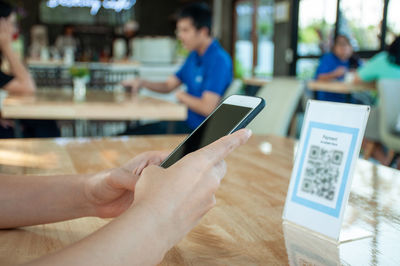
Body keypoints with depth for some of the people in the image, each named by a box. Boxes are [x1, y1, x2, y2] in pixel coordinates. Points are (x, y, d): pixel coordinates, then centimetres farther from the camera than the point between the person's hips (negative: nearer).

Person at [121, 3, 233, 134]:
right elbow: (168, 86, 20)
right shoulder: (194, 56, 12)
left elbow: (208, 108, -26)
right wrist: (142, 83, 1)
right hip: (183, 123, 9)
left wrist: (182, 96, -7)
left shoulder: (219, 60, -19)